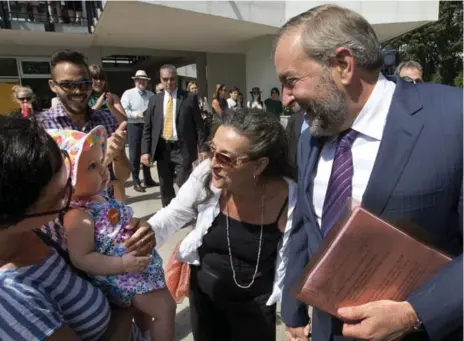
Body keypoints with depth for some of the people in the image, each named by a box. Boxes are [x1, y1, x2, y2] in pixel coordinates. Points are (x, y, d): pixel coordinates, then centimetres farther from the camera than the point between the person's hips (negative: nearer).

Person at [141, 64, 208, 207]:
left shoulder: (190, 98, -1)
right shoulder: (154, 100, 9)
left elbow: (199, 125, -2)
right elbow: (147, 128, 8)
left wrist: (202, 148, -7)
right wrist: (145, 151, -1)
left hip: (182, 149, -4)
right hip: (162, 149, 4)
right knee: (165, 187, 13)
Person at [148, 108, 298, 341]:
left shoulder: (290, 200, -26)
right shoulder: (206, 175, -21)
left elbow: (290, 267, -14)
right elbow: (172, 215, -6)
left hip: (254, 303, -2)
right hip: (203, 291, 3)